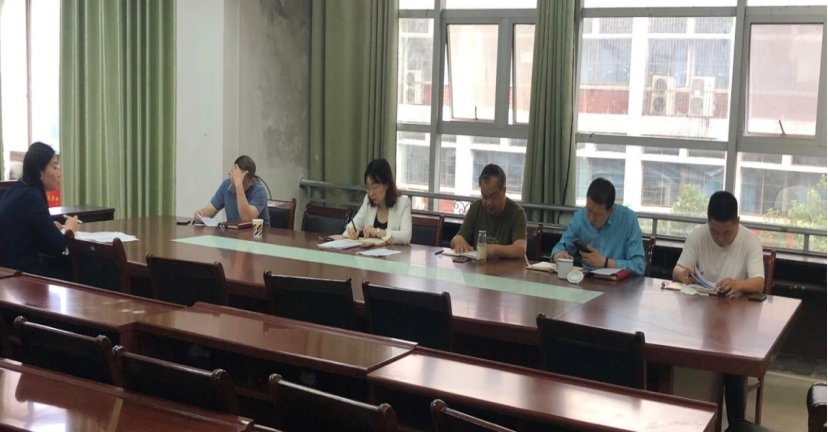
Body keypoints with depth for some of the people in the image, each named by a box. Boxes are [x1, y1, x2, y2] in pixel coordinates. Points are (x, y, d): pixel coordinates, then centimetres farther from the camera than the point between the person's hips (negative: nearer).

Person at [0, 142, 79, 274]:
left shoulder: (19, 190, 10)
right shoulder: (31, 197, -16)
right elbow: (57, 246, -16)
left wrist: (52, 228, 2)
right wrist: (69, 229, 2)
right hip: (20, 273, -8)